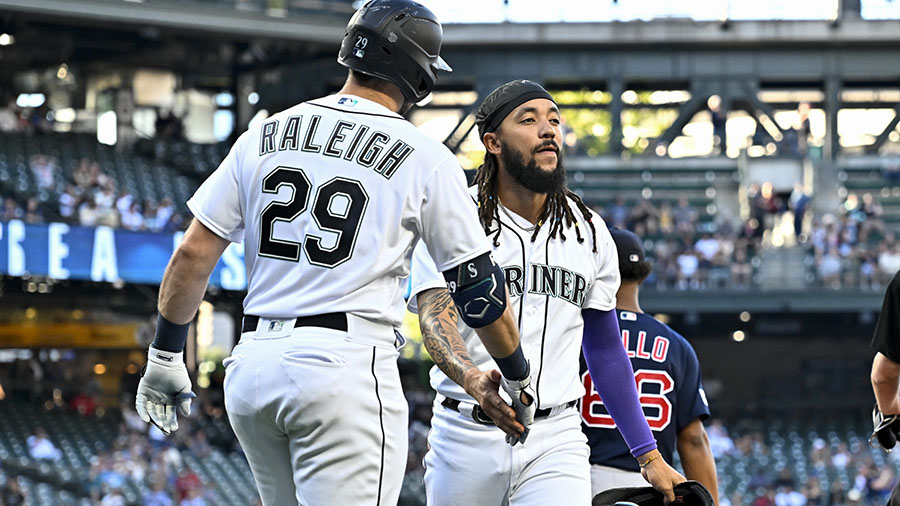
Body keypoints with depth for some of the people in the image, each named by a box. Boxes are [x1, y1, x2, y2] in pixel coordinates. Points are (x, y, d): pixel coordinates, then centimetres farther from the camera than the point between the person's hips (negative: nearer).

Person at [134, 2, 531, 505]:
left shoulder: (264, 137, 11)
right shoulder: (425, 158, -1)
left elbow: (194, 255, 9)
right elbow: (479, 285, 3)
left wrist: (165, 355, 18)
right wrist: (517, 376, 17)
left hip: (252, 365, 6)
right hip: (346, 367, -5)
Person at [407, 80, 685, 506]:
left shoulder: (589, 231, 11)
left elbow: (605, 351, 17)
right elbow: (434, 316, -15)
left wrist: (648, 456, 11)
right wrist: (473, 377, -38)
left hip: (555, 440, 1)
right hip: (466, 434, -1)